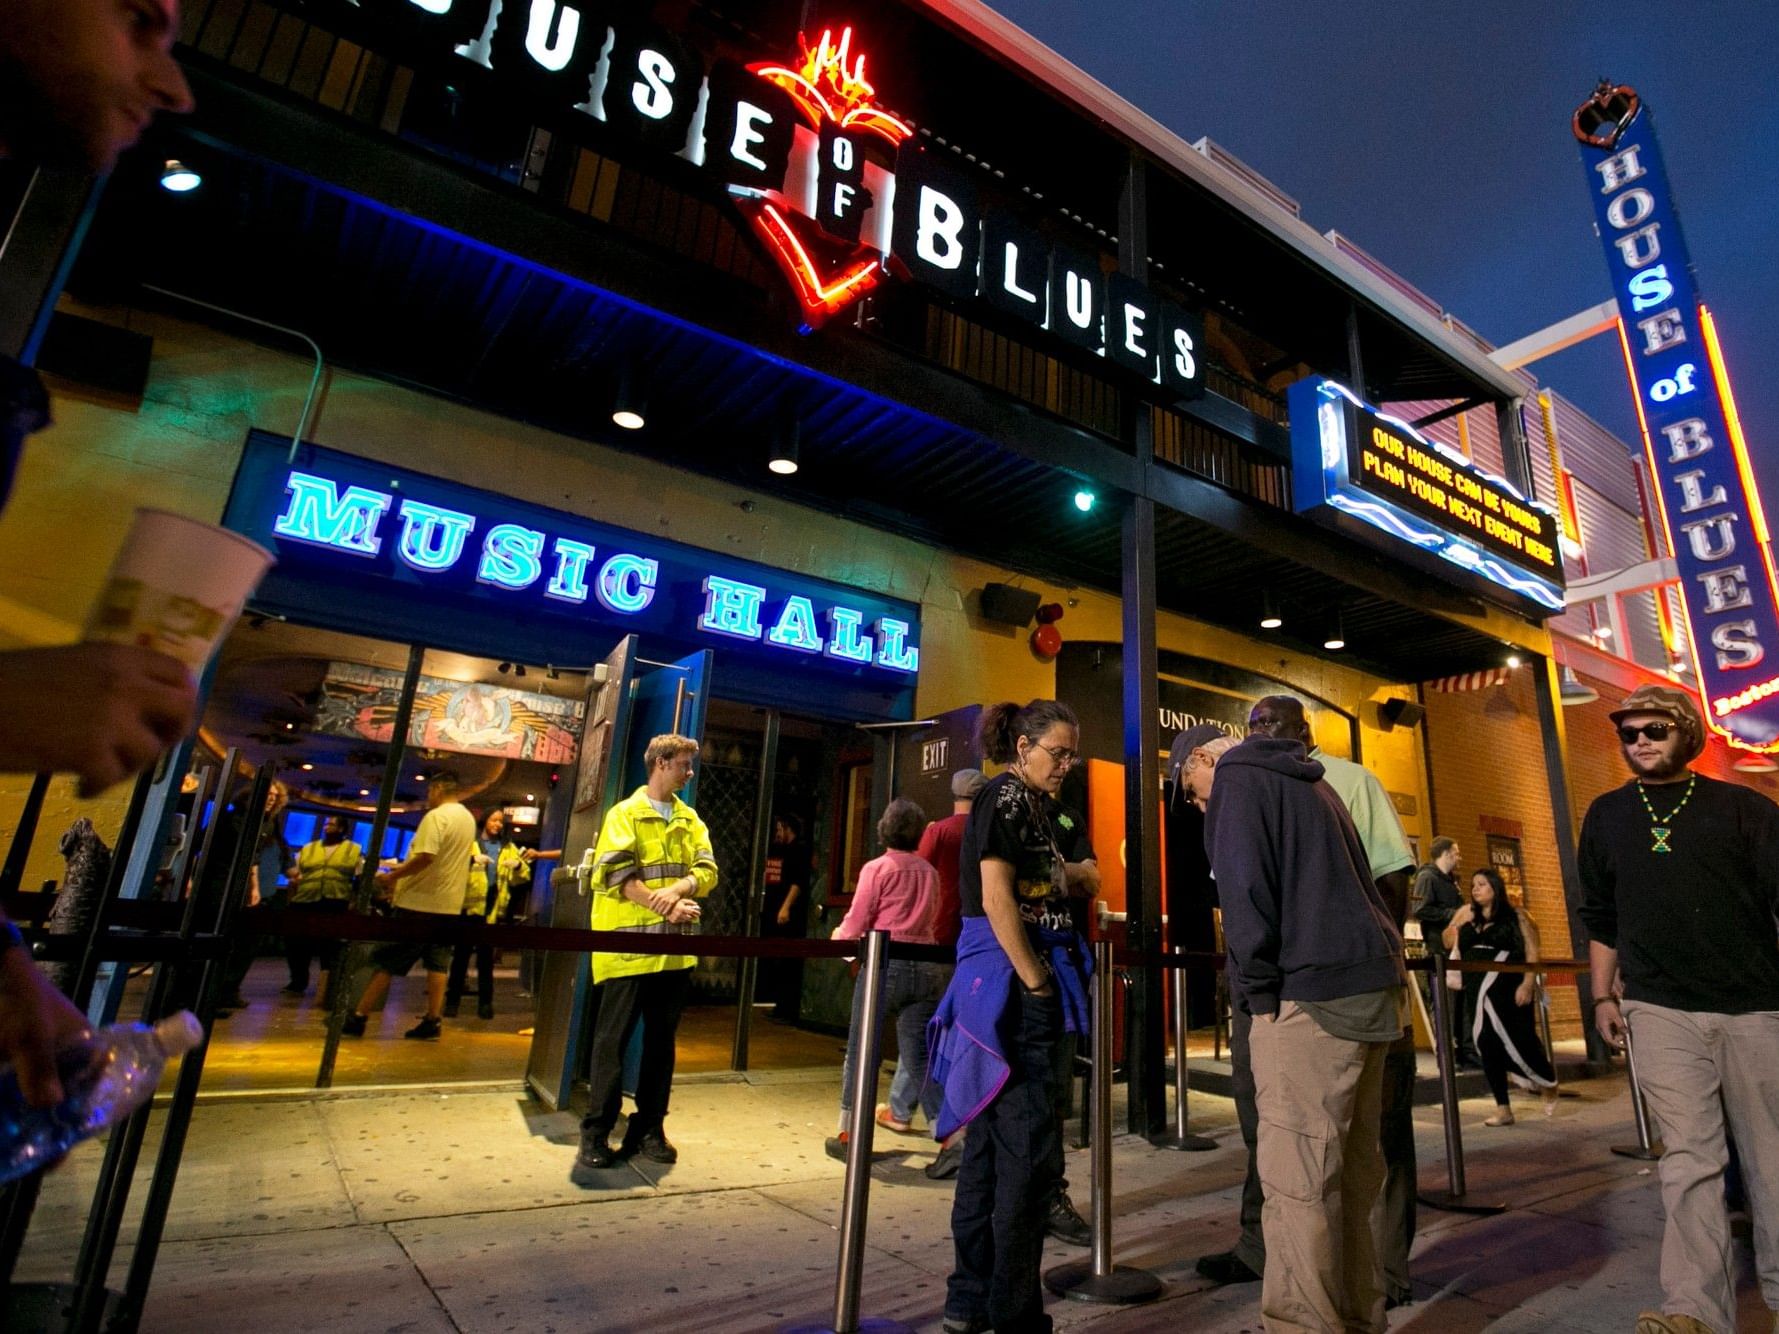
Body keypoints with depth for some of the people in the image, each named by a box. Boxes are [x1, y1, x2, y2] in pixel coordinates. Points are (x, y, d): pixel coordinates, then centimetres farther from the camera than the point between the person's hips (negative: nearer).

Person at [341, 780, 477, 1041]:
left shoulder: (436, 816, -14)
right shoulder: (468, 818, 13)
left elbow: (426, 857, -26)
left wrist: (392, 876, -14)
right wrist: (404, 868, 22)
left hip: (421, 903, -8)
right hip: (449, 904, 8)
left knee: (386, 961, 2)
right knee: (437, 964, 8)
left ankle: (358, 1018, 8)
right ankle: (432, 1022, 7)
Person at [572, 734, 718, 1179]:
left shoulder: (690, 819, 15)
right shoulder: (625, 813, -2)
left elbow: (707, 869, 5)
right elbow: (617, 874, -12)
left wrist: (678, 888, -16)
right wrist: (664, 907, -19)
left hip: (675, 948, 5)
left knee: (661, 1041, 11)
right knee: (613, 1039, 0)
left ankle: (649, 1129, 22)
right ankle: (595, 1135, 10)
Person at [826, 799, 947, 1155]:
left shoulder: (877, 868, -4)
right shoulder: (929, 871, 9)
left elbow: (855, 925, -3)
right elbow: (927, 921, 12)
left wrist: (838, 937, 18)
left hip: (885, 963, -4)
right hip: (927, 968, 4)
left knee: (861, 1051, 11)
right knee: (919, 1056, 10)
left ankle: (849, 1136, 21)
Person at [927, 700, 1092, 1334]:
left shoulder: (1036, 804, 18)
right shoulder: (1004, 795, -10)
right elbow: (996, 897, -18)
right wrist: (1036, 982, -16)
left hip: (1019, 987, 10)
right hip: (1010, 985, -10)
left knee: (992, 1145, 15)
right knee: (1029, 1151, -2)